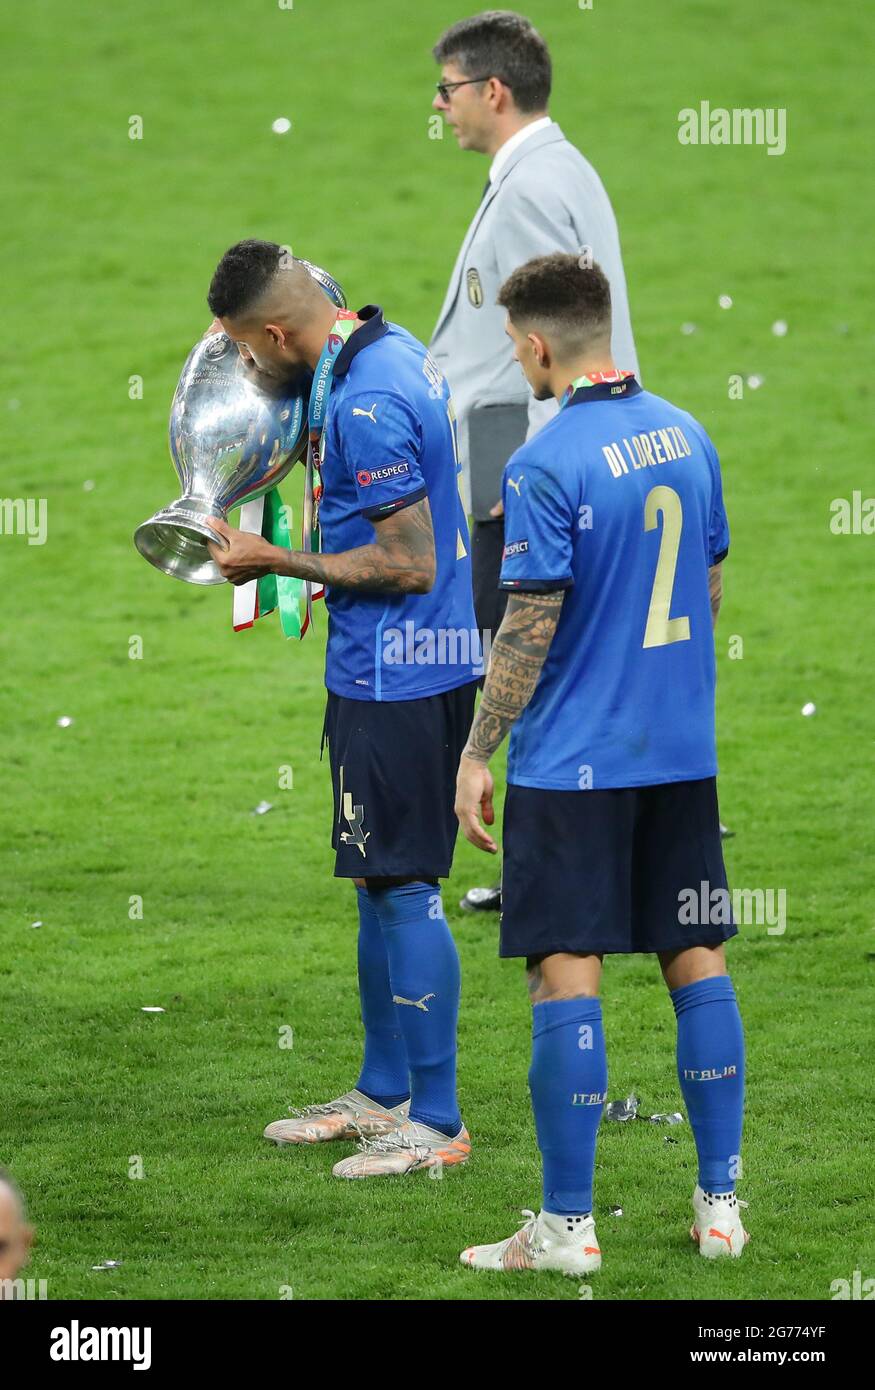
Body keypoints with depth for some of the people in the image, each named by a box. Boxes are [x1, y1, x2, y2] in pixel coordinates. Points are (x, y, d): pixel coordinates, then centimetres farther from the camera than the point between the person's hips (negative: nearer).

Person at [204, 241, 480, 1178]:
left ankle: (435, 1121, 0)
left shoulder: (367, 405, -23)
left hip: (395, 674, -10)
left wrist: (276, 563, -15)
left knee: (404, 889, -5)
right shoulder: (396, 352, 8)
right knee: (376, 882, 18)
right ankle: (383, 1093, 28)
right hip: (389, 668, 10)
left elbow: (410, 565, -22)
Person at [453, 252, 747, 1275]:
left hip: (575, 760, -7)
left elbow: (530, 628, -15)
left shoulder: (546, 464, -15)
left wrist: (477, 754, -7)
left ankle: (566, 1226, -1)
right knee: (697, 961, 11)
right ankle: (720, 1205, 13)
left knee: (566, 975, -3)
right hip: (683, 751, 7)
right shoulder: (684, 435, 6)